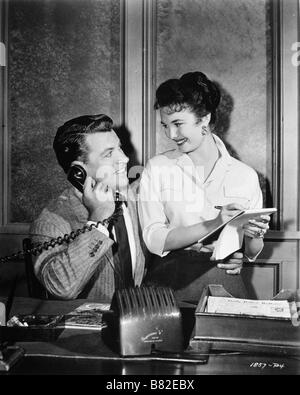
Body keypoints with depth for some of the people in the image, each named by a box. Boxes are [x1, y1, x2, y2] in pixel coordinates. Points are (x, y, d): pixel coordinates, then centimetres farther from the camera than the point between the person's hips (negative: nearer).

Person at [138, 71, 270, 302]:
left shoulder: (246, 176, 4)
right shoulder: (157, 169, 2)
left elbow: (252, 253, 12)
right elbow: (154, 240, -8)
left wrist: (254, 236, -10)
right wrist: (214, 224, -17)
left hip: (224, 282, 1)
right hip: (170, 281, -1)